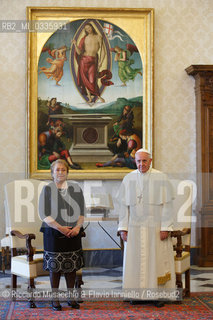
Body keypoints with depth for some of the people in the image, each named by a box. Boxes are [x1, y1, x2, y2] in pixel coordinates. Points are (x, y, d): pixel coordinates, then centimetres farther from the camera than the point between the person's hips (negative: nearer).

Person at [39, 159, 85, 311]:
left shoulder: (75, 188, 5)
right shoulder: (47, 189, -2)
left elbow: (82, 210, 6)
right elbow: (43, 214, -6)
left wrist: (77, 226, -10)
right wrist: (60, 227, -15)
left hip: (73, 233, 2)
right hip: (53, 234, -2)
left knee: (72, 266, 8)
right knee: (55, 267, 3)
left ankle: (71, 297, 21)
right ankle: (55, 299, 16)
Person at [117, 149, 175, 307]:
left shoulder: (161, 178, -2)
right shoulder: (128, 179, 6)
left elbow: (167, 204, -5)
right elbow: (124, 205, 6)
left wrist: (165, 227, -11)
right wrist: (123, 228, 1)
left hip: (156, 227, -2)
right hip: (135, 228, 3)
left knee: (157, 260, 2)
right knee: (136, 261, 5)